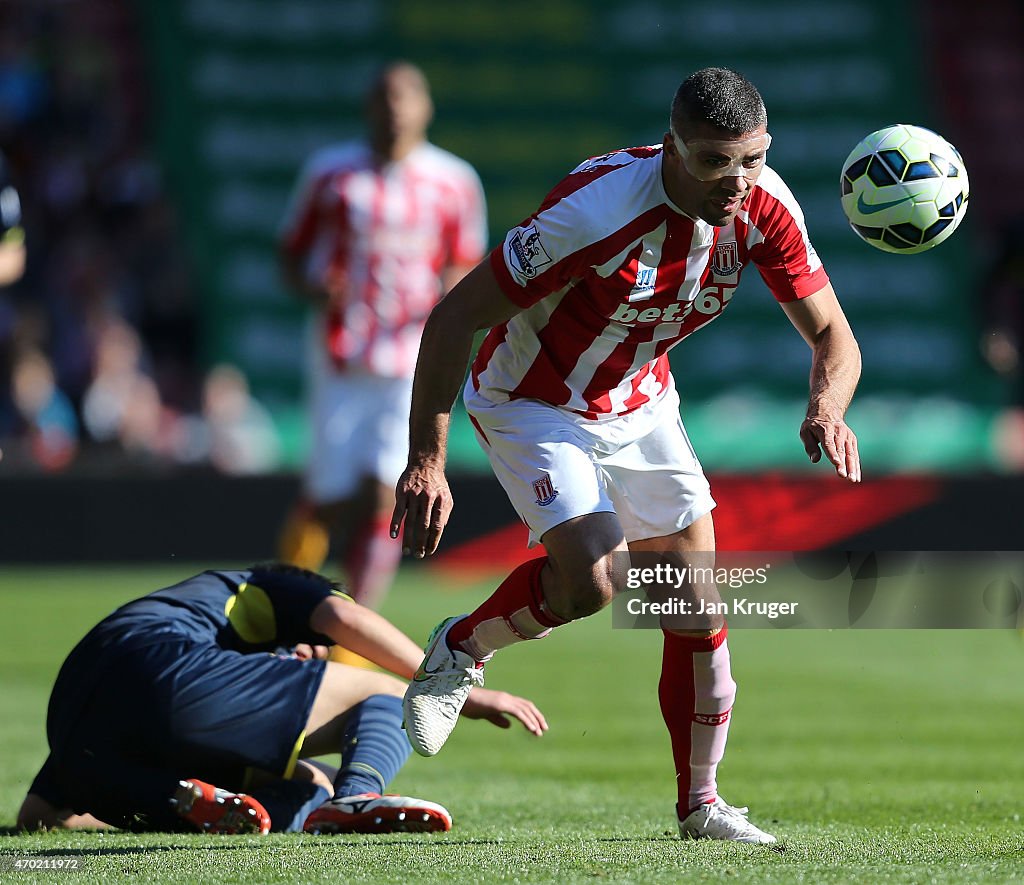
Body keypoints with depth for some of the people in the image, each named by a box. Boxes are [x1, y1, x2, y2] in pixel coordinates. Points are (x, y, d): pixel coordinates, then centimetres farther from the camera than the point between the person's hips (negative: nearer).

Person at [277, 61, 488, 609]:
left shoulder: (455, 183, 4)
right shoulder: (330, 173, 3)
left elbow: (465, 265, 11)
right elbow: (291, 253, 10)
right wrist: (312, 286, -12)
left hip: (414, 363, 0)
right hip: (342, 363, 0)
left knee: (385, 493, -13)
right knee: (334, 500, 0)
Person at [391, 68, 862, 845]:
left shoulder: (765, 207, -17)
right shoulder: (600, 210, -35)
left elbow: (832, 336, -8)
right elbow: (455, 316, -28)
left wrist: (827, 411, -32)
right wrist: (426, 462, -31)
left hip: (640, 402, 6)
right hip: (530, 403, -6)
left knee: (697, 603, 1)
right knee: (591, 581, -25)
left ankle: (701, 806, 17)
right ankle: (463, 649, 6)